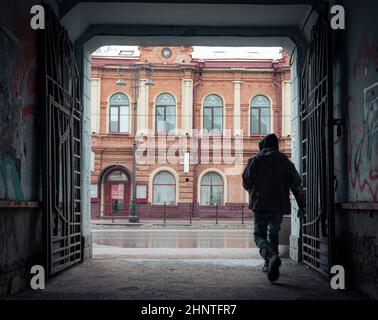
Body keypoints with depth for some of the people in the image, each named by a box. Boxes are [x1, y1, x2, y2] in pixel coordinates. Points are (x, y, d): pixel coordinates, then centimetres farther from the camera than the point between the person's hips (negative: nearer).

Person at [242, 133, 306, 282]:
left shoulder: (255, 160, 0)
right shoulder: (286, 162, 10)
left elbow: (246, 182, -3)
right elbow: (297, 185, 6)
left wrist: (253, 192, 20)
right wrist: (302, 206, 8)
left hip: (260, 205, -3)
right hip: (279, 206, 3)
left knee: (259, 235, 1)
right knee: (273, 234, 20)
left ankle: (272, 256, -28)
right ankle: (269, 265, 21)